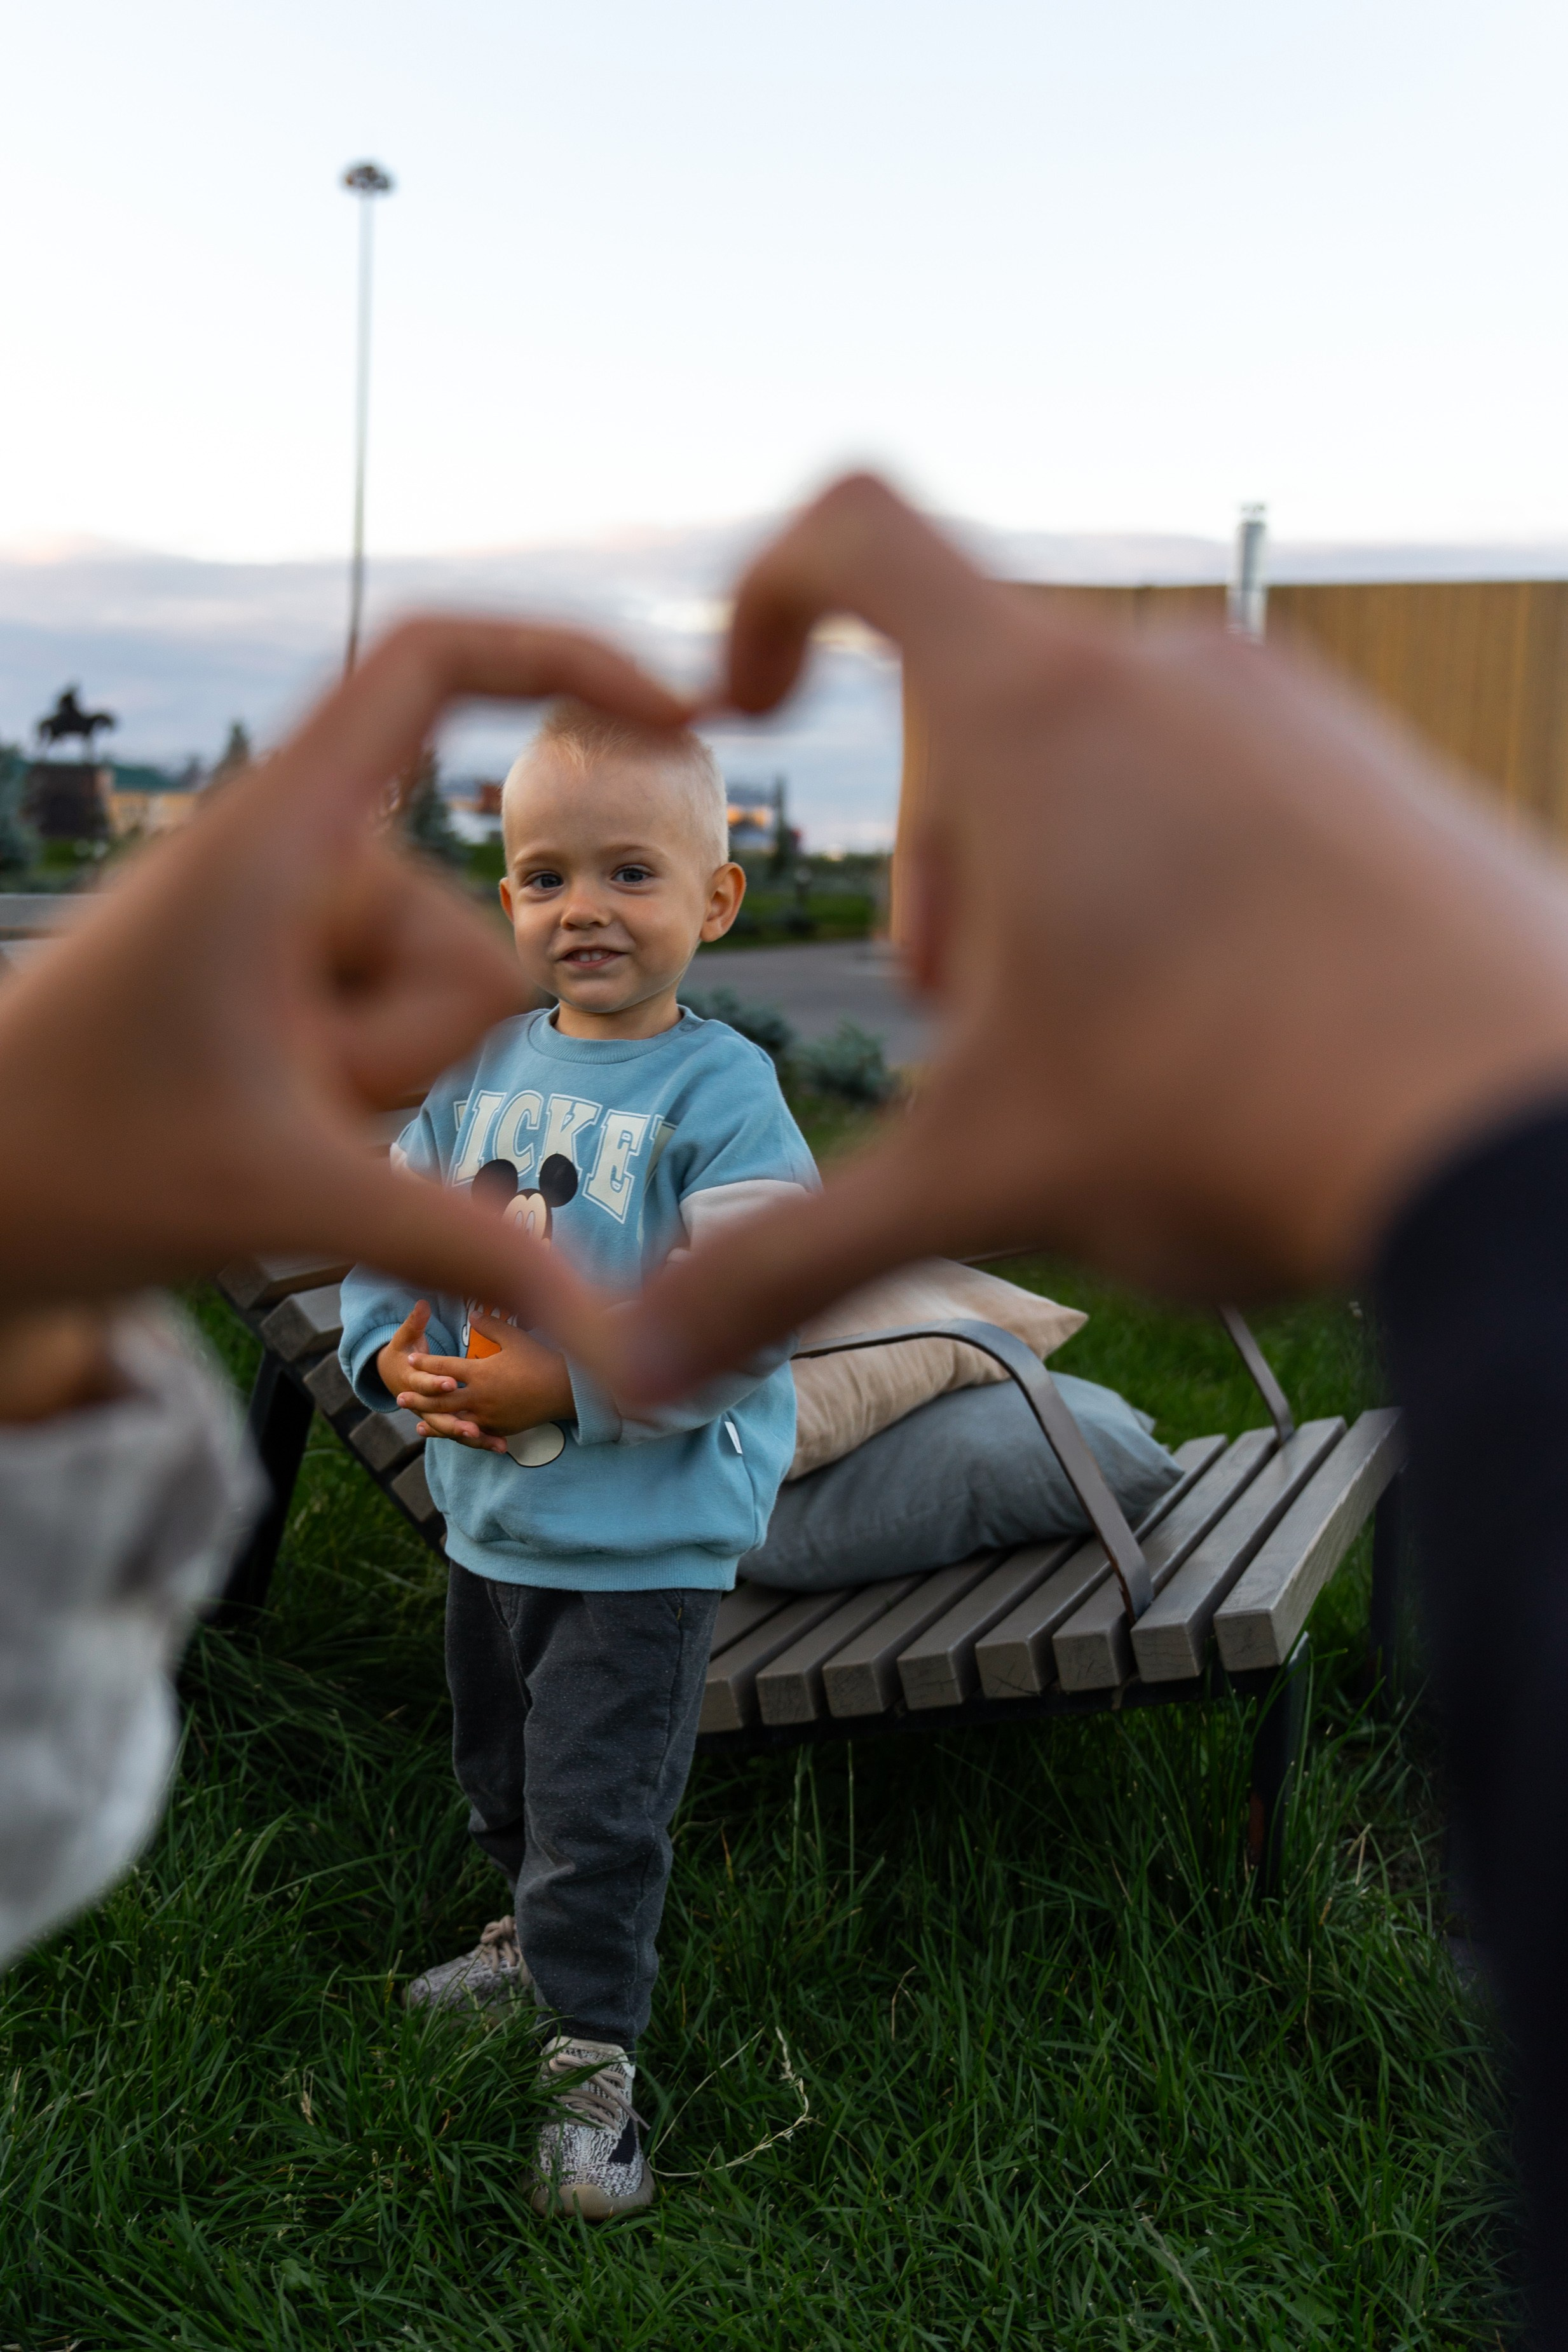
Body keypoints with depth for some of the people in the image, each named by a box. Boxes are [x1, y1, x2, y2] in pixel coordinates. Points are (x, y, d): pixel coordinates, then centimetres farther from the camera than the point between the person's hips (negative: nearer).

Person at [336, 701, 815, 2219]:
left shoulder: (720, 1092, -16)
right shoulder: (477, 1069, 2)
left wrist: (567, 1387, -28)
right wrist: (396, 1355, -11)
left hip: (646, 1537, -7)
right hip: (486, 1517, 7)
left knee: (596, 1797, -2)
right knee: (498, 1766, 26)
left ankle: (591, 2053, 16)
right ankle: (537, 1929, 51)